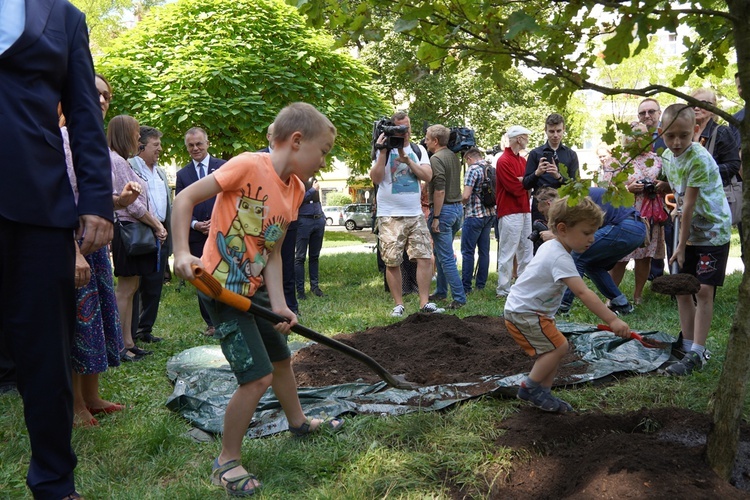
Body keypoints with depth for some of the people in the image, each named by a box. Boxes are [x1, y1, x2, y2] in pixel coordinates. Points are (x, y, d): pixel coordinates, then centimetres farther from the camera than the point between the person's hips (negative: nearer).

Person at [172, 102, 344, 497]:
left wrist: (279, 304, -6)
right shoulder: (249, 165, -19)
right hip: (221, 287, -9)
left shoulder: (295, 189, 5)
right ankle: (227, 462, 7)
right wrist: (182, 253, -29)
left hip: (255, 289, 9)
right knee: (258, 376, -12)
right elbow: (185, 198, -18)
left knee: (281, 357, 24)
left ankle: (298, 421, 49)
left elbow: (272, 253, 4)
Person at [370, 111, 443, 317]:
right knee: (392, 262, -1)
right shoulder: (383, 149, 1)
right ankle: (398, 304, 9)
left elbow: (427, 176, -2)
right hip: (390, 216, -3)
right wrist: (382, 152, -16)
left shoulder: (418, 149, 10)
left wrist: (407, 159, -11)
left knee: (425, 258, -3)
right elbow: (376, 178, -10)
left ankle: (424, 302, 3)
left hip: (415, 214, 3)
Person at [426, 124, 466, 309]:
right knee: (441, 253, 19)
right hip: (458, 206, 9)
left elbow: (439, 190, -20)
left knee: (446, 257, -4)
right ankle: (441, 292, 28)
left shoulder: (437, 159, -15)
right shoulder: (453, 156, 13)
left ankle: (459, 297, -3)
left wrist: (435, 217, -18)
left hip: (444, 210, -9)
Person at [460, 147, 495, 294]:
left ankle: (466, 286, -2)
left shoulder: (473, 169, -12)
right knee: (484, 250, 11)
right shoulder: (492, 169, 10)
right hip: (490, 214, 8)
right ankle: (481, 284, 17)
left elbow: (466, 196, -19)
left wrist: (462, 202, 1)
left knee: (467, 252, -3)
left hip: (474, 215, -8)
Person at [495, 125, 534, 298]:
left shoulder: (523, 160, 16)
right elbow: (515, 189, -17)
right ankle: (503, 289, 0)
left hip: (525, 211, 9)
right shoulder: (504, 161, -11)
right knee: (507, 252, -5)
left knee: (526, 250, 11)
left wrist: (522, 181, -11)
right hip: (510, 212, -9)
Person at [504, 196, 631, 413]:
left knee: (555, 348, 9)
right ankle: (530, 388, -3)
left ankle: (543, 394, 15)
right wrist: (612, 320, -35)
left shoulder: (550, 246, 7)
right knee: (558, 346, -14)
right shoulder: (560, 259, -24)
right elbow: (583, 293, -32)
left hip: (523, 308, 10)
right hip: (524, 313, -10)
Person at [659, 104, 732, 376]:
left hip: (713, 231, -8)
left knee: (704, 290, -9)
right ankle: (689, 346, 18)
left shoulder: (699, 159, -24)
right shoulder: (667, 157, 1)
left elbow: (690, 205, -21)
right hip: (689, 230, 8)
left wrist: (682, 245, -17)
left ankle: (696, 354, -3)